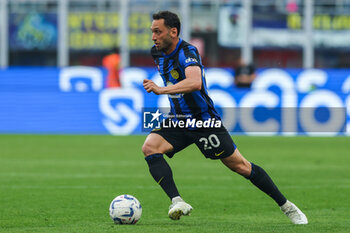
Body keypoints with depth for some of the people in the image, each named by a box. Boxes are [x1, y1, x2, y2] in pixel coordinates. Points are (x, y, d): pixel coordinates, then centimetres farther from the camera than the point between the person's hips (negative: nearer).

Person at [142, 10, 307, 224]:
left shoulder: (187, 52, -23)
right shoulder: (158, 54, 1)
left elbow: (195, 82, -43)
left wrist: (162, 90, -49)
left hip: (205, 122, -7)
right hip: (178, 122, 7)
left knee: (241, 166, -1)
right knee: (150, 147, -21)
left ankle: (286, 205, 16)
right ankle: (177, 202, -28)